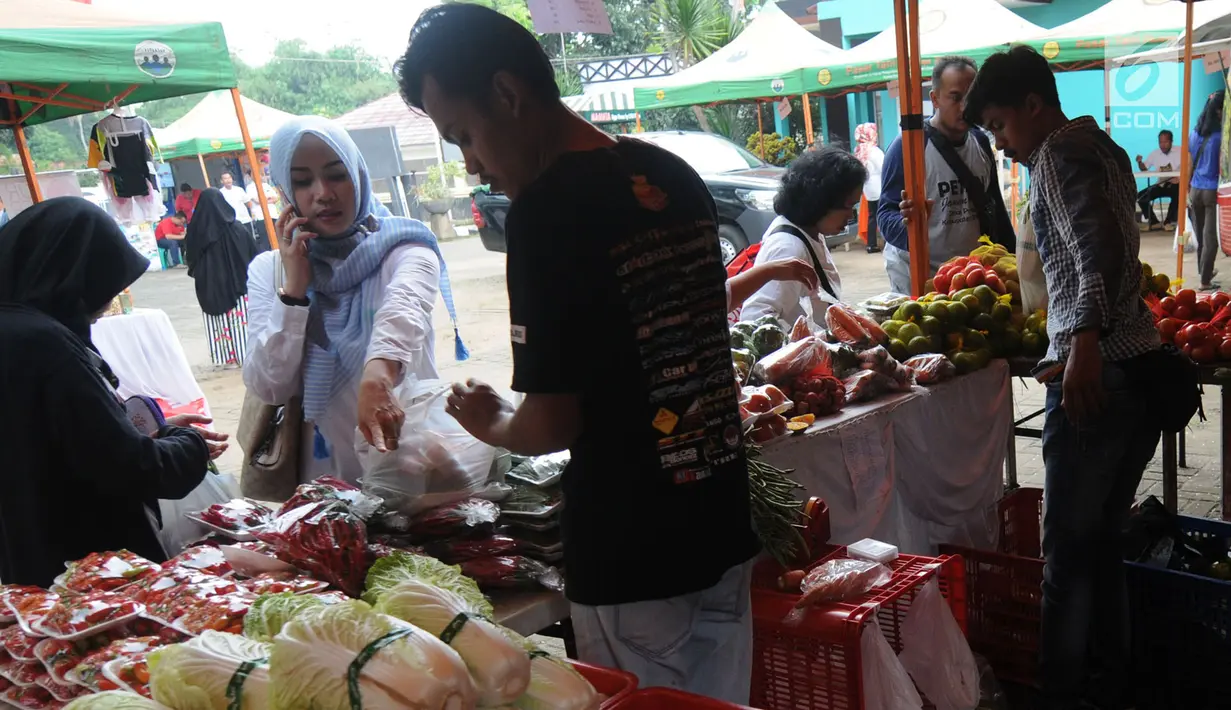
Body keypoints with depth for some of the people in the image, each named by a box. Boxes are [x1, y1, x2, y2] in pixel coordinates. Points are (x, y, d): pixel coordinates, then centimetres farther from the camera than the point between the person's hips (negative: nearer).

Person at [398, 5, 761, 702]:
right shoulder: (678, 178, 4)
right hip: (723, 532, 7)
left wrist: (490, 423, 3)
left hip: (631, 563, -7)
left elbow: (553, 425, -19)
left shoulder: (546, 210, -19)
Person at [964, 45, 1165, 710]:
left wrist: (1084, 343, -33)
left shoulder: (1058, 154, -8)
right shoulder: (1101, 148, 19)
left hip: (1096, 372, -9)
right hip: (1141, 363, 9)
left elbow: (1099, 249, -24)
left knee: (1067, 547, -1)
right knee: (1103, 538, 17)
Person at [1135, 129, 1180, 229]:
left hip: (1175, 183, -4)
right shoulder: (1155, 153, 8)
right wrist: (1139, 162, -11)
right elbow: (1144, 168, 12)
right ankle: (1153, 221, 0)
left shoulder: (1179, 151, -3)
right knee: (1141, 196, -15)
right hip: (1161, 184, 4)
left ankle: (1167, 221, -18)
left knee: (1177, 194, -37)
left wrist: (1180, 178, -29)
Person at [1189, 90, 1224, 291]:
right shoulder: (1221, 135, -14)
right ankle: (1205, 281, 5)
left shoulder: (1194, 133, 5)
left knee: (1200, 236, 17)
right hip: (1214, 191, -6)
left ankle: (1204, 272, 34)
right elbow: (1222, 167, -13)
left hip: (1196, 190, 6)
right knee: (1211, 237, 1)